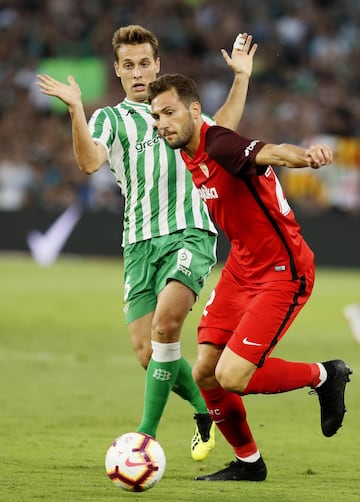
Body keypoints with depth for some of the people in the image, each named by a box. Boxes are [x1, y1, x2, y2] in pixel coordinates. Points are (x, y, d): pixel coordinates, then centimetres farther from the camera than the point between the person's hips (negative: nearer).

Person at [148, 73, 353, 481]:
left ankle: (324, 376, 9)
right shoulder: (190, 155, 4)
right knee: (204, 373, 2)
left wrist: (306, 155, -65)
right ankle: (248, 462, 23)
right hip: (241, 269, 9)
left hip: (283, 273, -9)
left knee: (231, 378, -15)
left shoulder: (220, 145, -24)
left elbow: (272, 153, -45)